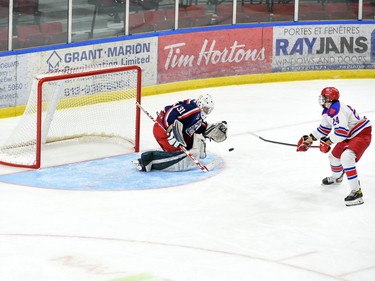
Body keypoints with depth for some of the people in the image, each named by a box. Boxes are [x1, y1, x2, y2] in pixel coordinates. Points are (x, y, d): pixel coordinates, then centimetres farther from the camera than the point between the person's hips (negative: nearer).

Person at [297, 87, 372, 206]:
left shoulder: (336, 110, -28)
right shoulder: (328, 110, 6)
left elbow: (342, 131, -34)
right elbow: (324, 128, 21)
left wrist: (328, 141, -22)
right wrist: (309, 139, 18)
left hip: (362, 134, -11)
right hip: (349, 136, 11)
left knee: (346, 157, -31)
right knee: (334, 156, 24)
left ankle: (356, 192, -32)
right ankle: (336, 178, 57)